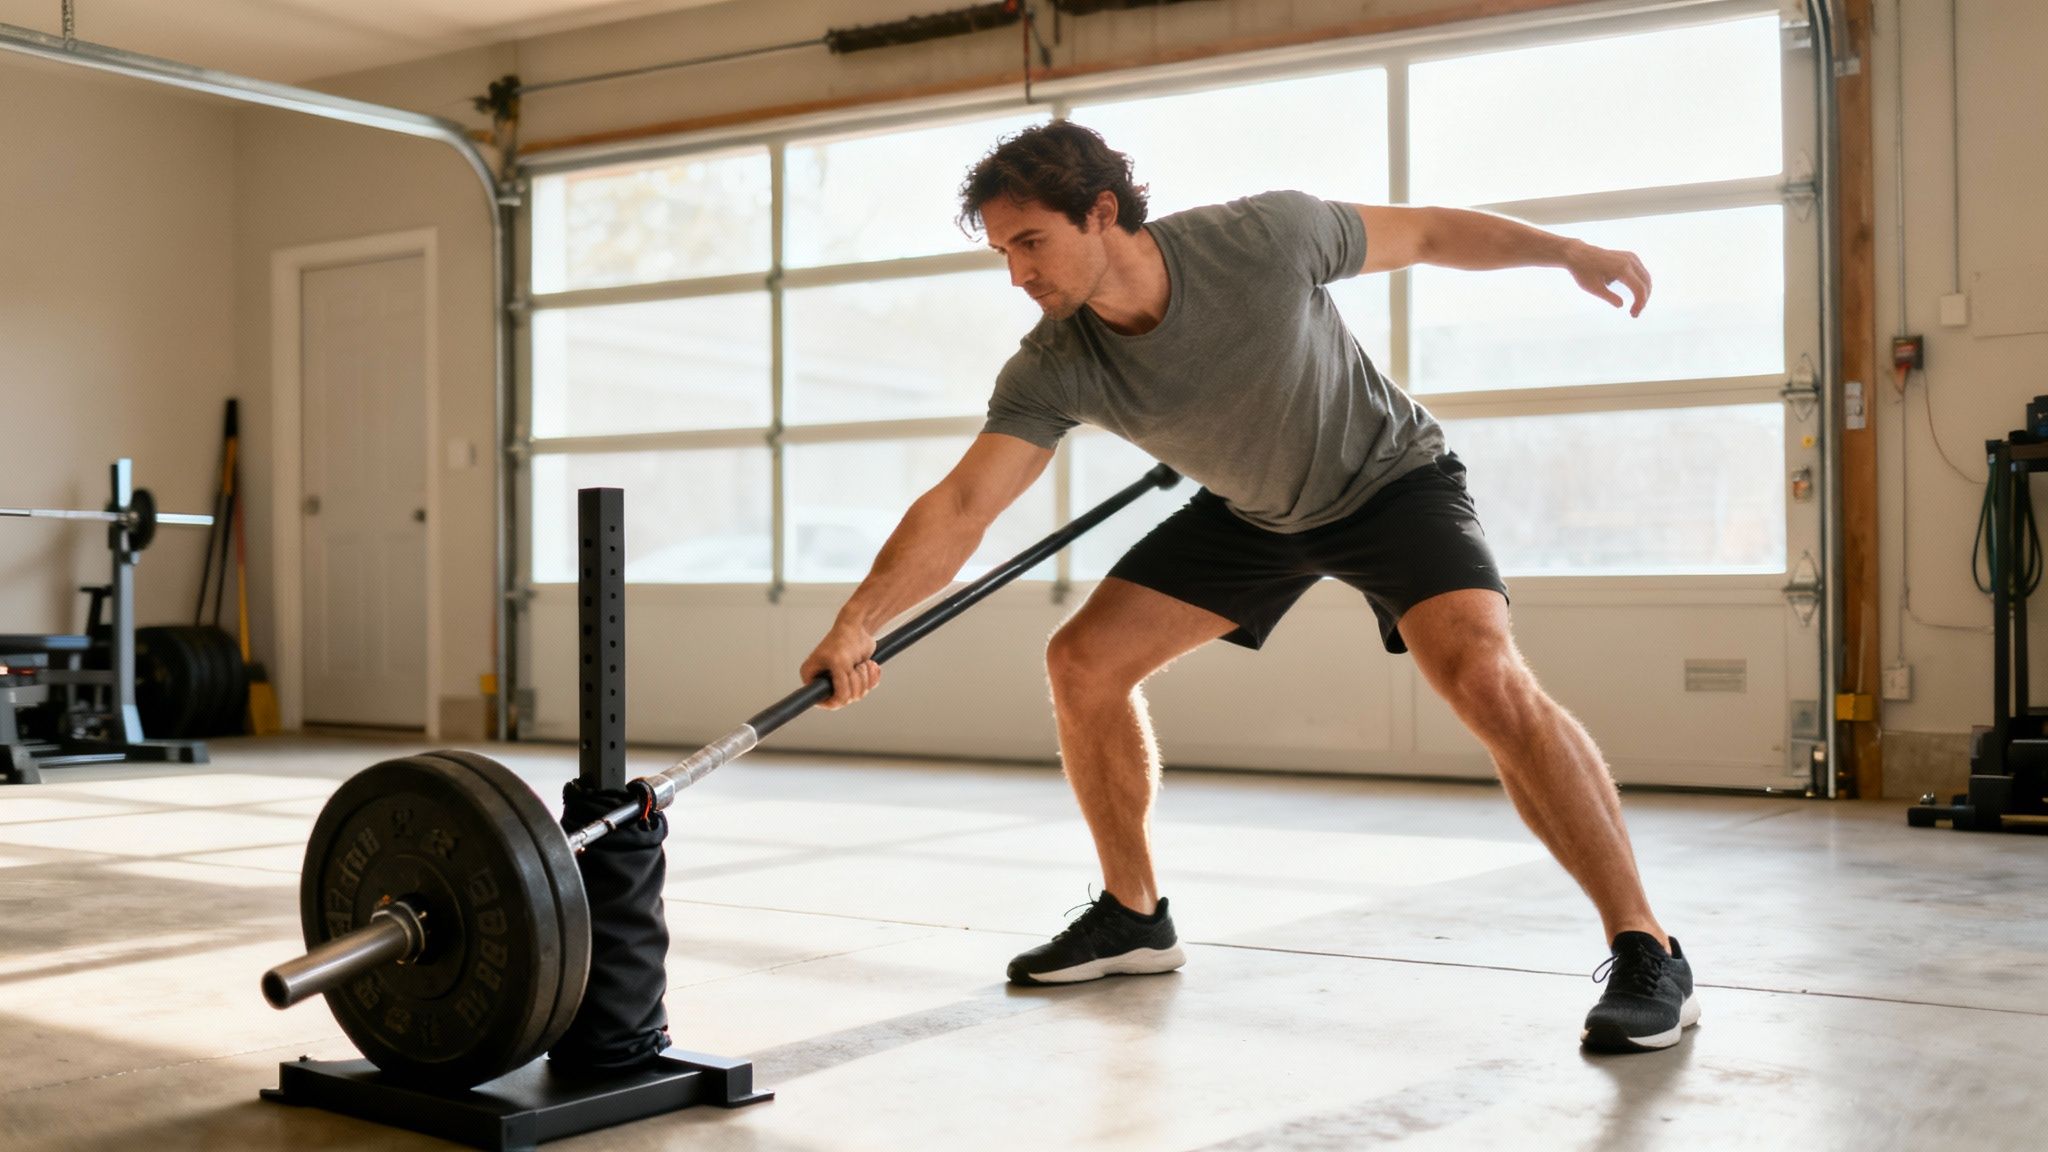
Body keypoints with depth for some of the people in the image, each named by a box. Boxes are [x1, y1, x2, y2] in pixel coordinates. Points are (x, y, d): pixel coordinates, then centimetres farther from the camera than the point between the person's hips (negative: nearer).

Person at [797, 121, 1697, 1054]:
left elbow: (1428, 233, -13)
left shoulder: (1266, 237, -30)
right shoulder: (1051, 370, -22)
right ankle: (1133, 917, 15)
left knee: (1483, 677, -28)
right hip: (1250, 512, 5)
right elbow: (961, 505, -28)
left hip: (1392, 479, -5)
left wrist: (1574, 254, -4)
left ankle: (1645, 953, -16)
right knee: (1083, 660, -4)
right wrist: (859, 622, -41)